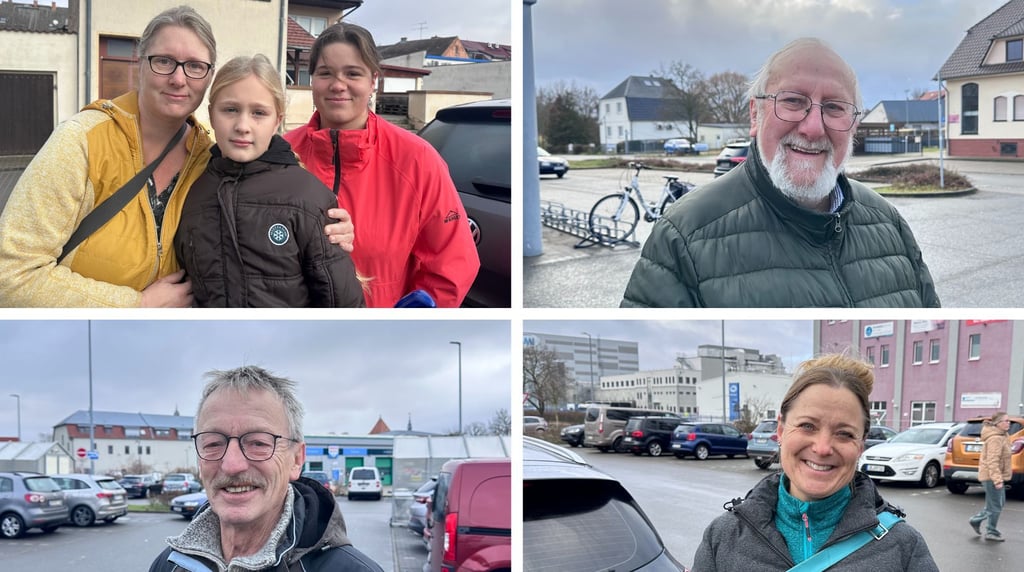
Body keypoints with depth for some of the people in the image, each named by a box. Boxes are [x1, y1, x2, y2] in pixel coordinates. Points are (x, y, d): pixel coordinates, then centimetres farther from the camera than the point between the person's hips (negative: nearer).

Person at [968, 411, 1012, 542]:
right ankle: (991, 532, 11)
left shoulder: (1002, 436, 12)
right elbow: (992, 461, -26)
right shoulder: (995, 438, -20)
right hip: (992, 476, -10)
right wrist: (997, 480, -30)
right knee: (996, 506, 0)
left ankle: (976, 520, 27)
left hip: (997, 475, 10)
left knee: (999, 503, 18)